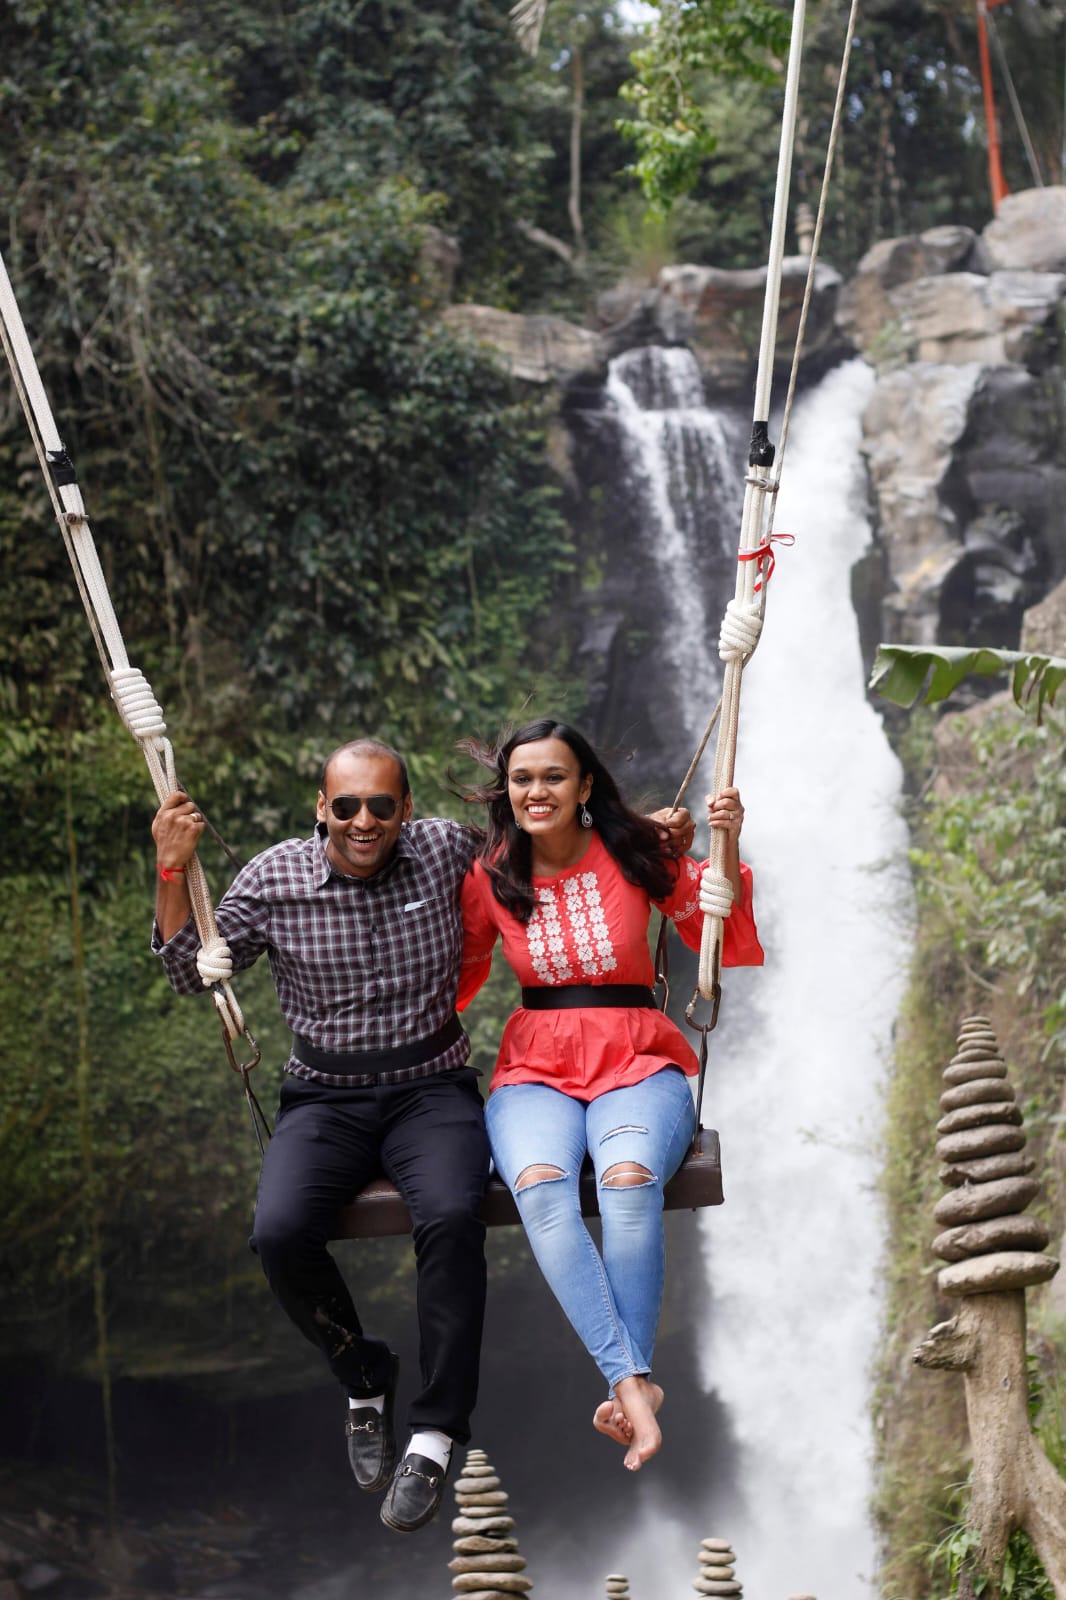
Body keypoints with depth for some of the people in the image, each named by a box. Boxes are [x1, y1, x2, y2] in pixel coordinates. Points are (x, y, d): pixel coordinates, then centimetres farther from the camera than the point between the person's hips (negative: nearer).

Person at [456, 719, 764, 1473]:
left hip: (638, 1063, -1)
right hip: (536, 1070, 1)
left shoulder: (636, 854, 1)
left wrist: (729, 849, -7)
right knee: (539, 1184, -34)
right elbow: (453, 979, 19)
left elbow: (726, 944, 6)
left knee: (629, 1179, -36)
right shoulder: (491, 876, 5)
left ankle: (628, 1386, -29)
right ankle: (633, 1381, -38)